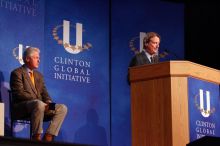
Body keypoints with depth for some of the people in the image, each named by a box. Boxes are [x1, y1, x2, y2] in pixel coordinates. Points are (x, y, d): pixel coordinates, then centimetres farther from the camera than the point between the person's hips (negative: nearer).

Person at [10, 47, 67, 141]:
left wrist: (48, 102, -7)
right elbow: (19, 94, -13)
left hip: (38, 104, 8)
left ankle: (48, 137, -19)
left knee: (62, 108, -11)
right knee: (39, 104, -39)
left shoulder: (39, 75, 23)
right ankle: (36, 136, -31)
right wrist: (38, 100, -21)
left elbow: (44, 92, 17)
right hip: (22, 107, -8)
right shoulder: (17, 73, -1)